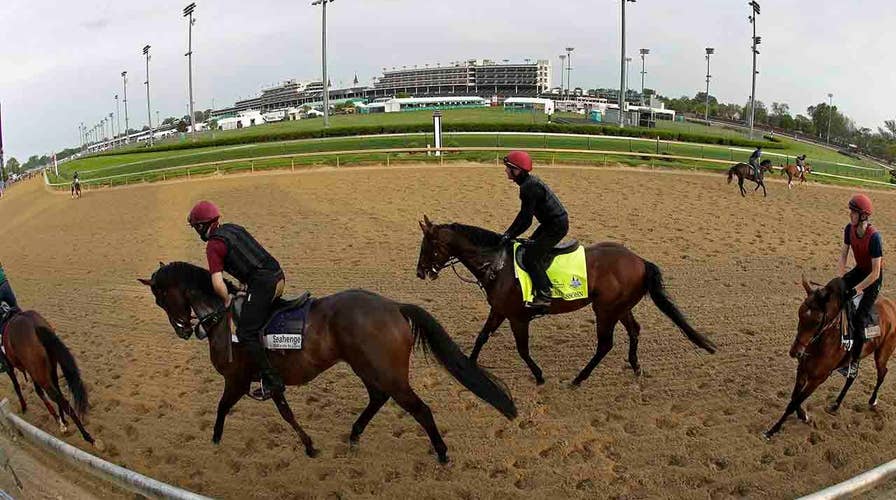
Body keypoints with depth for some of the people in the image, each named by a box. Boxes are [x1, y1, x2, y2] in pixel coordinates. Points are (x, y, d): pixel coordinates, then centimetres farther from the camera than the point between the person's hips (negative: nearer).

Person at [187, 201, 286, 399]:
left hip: (262, 284, -9)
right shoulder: (234, 228, 19)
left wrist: (227, 299, 3)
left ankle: (272, 381, -8)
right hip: (278, 276, 9)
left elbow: (217, 283, -14)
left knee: (246, 334, -4)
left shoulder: (213, 245, -6)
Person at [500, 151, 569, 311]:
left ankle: (544, 296, -9)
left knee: (531, 256, -11)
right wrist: (508, 233, 11)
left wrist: (509, 236, -14)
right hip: (551, 222, 11)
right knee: (531, 247, 21)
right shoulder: (529, 182, 9)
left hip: (557, 226, -11)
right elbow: (524, 214, 15)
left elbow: (525, 220, -22)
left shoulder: (529, 187, -23)